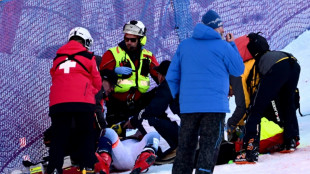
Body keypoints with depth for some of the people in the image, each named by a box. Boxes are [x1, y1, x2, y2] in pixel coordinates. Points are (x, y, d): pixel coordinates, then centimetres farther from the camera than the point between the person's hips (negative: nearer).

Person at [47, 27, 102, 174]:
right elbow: (97, 83, 17)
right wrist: (92, 93, 37)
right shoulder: (88, 57, 11)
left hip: (57, 102, 3)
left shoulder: (58, 58, 20)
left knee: (58, 138, 4)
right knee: (86, 136, 7)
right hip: (83, 101, -3)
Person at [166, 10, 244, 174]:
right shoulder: (223, 47, -4)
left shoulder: (184, 45, 9)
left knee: (185, 148, 10)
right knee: (209, 148, -2)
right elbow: (239, 70, 8)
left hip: (188, 106, 4)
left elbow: (172, 76, 9)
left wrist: (178, 96, 20)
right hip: (215, 106, -4)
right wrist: (232, 45, 14)